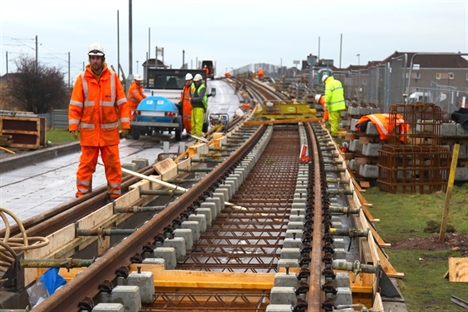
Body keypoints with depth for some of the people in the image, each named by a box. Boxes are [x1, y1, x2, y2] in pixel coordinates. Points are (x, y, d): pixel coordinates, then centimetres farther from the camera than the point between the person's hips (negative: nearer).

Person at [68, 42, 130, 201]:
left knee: (113, 163, 4)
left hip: (109, 130, 1)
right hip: (89, 130, 0)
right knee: (86, 163, 3)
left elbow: (122, 102, 3)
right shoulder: (82, 79, 1)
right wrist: (73, 125, -6)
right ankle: (82, 194, 12)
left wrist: (125, 124, -1)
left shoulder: (113, 77, 2)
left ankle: (114, 193, 14)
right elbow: (75, 104, 1)